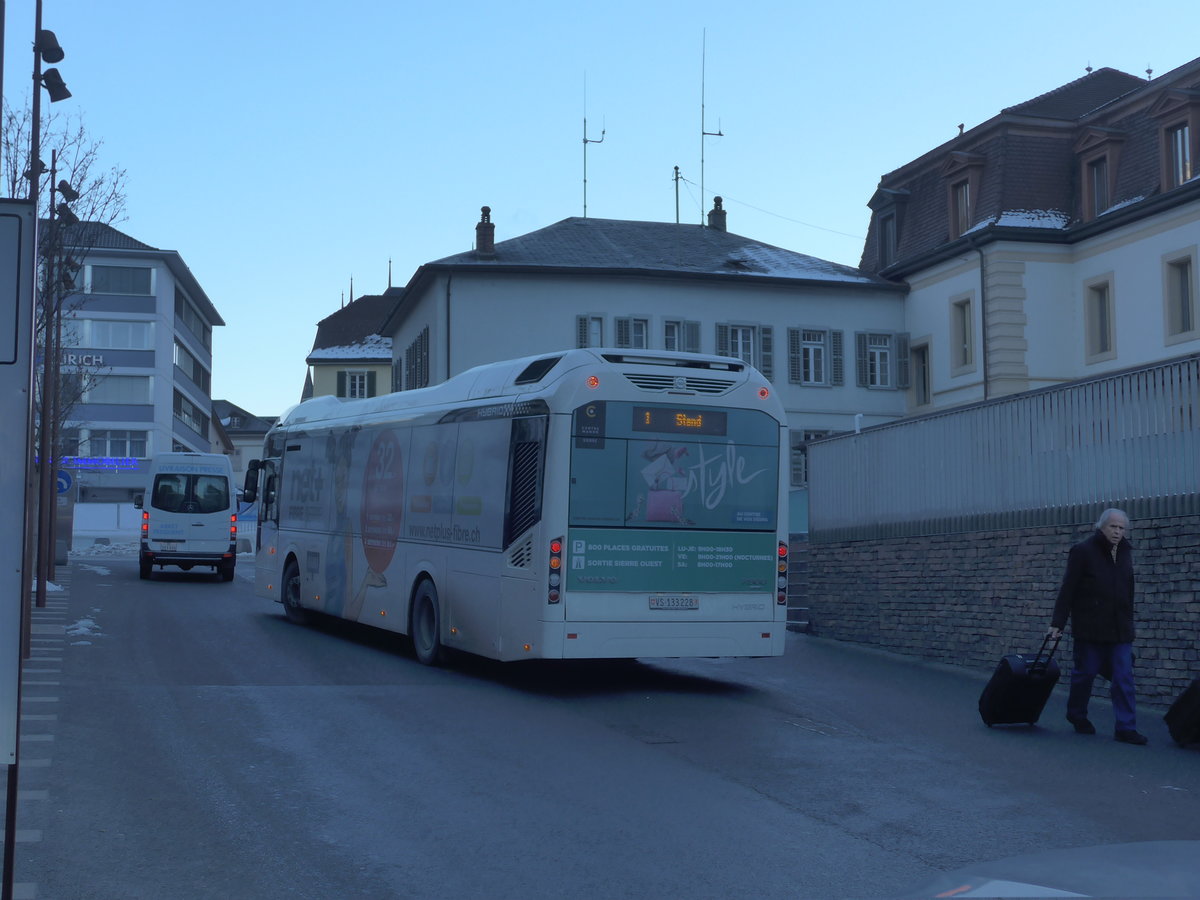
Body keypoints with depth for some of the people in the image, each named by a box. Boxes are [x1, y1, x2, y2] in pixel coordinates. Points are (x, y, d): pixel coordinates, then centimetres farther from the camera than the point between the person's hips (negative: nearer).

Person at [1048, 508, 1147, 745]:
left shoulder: (1125, 553, 11)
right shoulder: (1083, 551, -6)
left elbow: (1128, 591, 18)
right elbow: (1068, 589, -8)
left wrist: (1128, 623, 17)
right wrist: (1057, 623, -10)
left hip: (1119, 629, 5)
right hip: (1090, 627, -5)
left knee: (1124, 678, -1)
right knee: (1085, 672, 6)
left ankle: (1126, 728, 1)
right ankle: (1077, 715, 28)